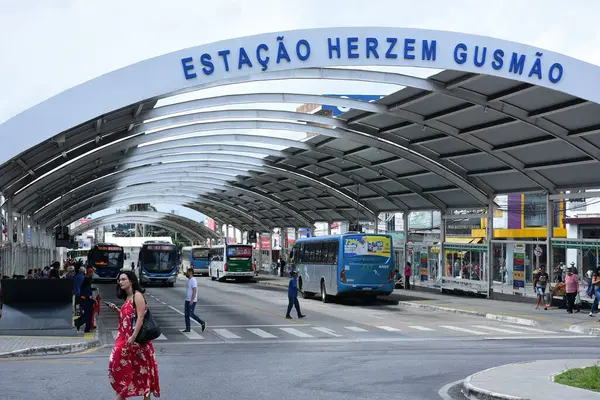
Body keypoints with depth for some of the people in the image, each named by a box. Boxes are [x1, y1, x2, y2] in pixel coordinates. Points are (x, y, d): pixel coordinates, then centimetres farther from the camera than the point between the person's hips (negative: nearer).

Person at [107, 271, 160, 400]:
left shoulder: (137, 296, -12)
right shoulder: (127, 297, 13)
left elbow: (140, 318, -19)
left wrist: (133, 337, -24)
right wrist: (116, 309, 8)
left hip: (136, 337, -9)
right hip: (125, 337, 9)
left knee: (142, 367, 1)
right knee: (118, 363, 6)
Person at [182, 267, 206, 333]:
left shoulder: (193, 280, -16)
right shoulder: (189, 280, 14)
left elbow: (194, 291, -22)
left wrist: (192, 300, -27)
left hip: (192, 301, -9)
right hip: (187, 300, 9)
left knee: (191, 314, -8)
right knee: (186, 314, 7)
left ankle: (202, 323, 5)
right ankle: (187, 328, 10)